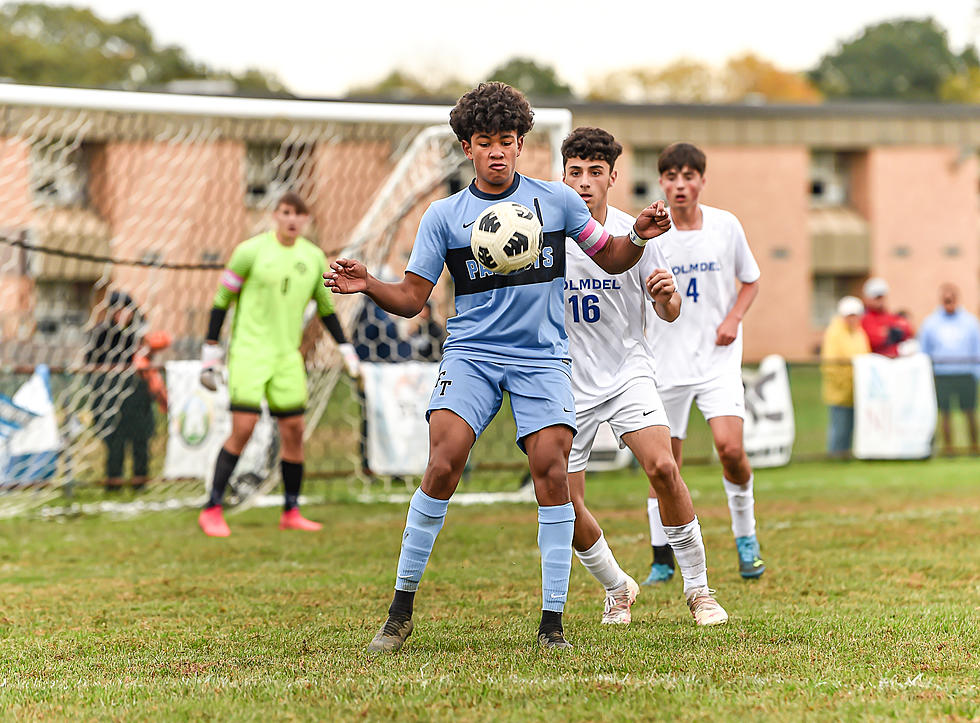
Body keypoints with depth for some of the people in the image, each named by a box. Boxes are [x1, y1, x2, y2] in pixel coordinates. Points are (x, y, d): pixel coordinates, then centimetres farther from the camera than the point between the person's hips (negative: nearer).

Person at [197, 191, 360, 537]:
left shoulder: (313, 258, 6)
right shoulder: (251, 250, -7)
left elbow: (326, 308, 19)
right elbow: (222, 299, -1)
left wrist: (346, 350, 12)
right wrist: (211, 352, -4)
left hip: (287, 354, 5)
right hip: (248, 350, -5)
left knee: (294, 431, 3)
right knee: (243, 428, -14)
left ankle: (291, 513, 14)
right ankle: (212, 510, -7)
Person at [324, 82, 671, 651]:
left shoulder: (557, 199, 6)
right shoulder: (444, 215, 5)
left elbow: (611, 258, 14)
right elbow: (412, 299, 4)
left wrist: (639, 237, -7)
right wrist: (368, 285, -15)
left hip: (543, 358, 0)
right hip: (472, 354, 0)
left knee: (553, 472, -14)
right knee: (443, 466, -18)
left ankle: (553, 624, -6)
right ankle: (401, 612, -5)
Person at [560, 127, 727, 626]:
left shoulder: (633, 233, -5)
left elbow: (668, 313, 2)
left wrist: (666, 296, -21)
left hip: (628, 373, -1)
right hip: (567, 383, 1)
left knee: (663, 468, -21)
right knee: (565, 505, -4)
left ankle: (698, 588, -6)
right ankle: (617, 589, 23)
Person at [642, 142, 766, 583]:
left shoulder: (726, 226, -2)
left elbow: (750, 281, 12)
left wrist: (733, 319, -5)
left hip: (718, 359, 0)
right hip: (666, 361, 0)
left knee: (730, 448, -17)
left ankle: (745, 535, 7)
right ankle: (662, 560, 16)